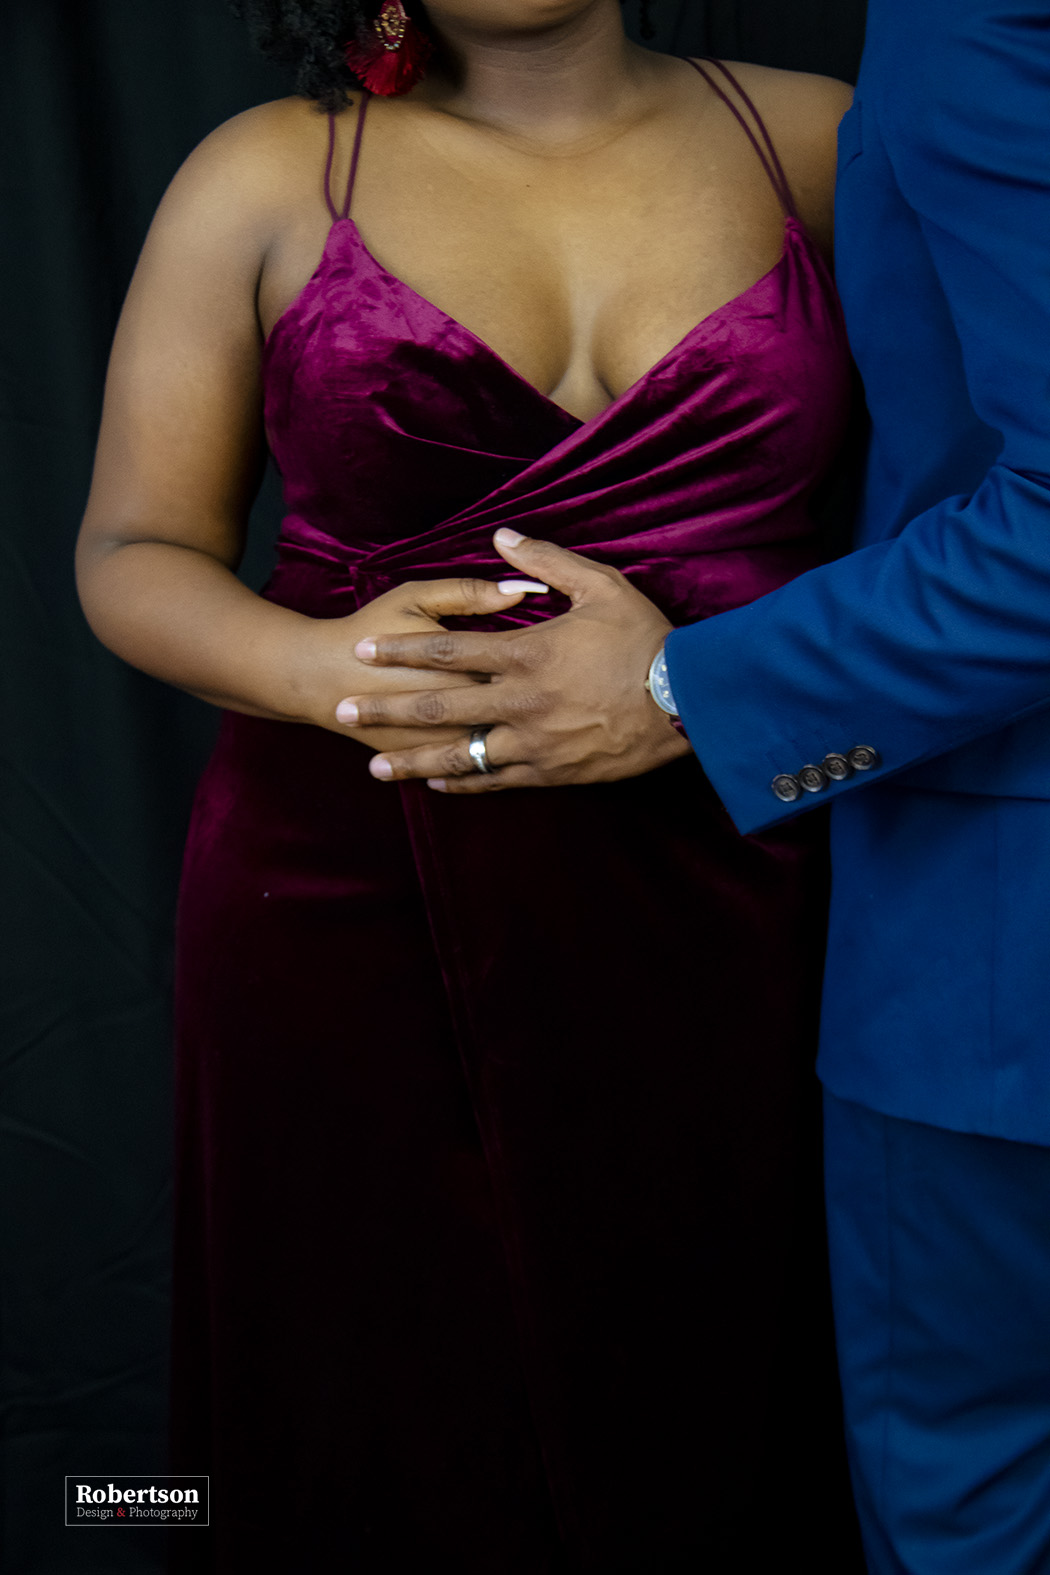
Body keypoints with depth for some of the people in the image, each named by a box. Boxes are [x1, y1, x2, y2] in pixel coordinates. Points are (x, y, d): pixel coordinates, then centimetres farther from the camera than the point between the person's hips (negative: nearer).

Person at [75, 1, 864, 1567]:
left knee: (700, 1416, 9)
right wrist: (314, 665, -17)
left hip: (715, 899, 1)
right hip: (355, 907, 0)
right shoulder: (267, 178, 3)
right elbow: (132, 555, 4)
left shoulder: (819, 145, 5)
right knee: (394, 1424, 9)